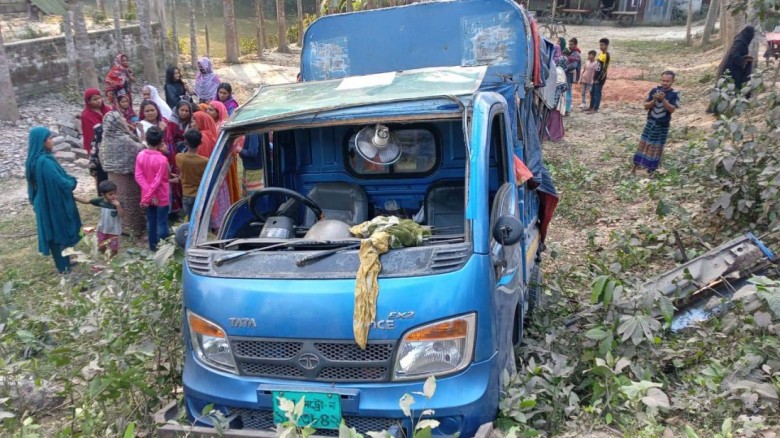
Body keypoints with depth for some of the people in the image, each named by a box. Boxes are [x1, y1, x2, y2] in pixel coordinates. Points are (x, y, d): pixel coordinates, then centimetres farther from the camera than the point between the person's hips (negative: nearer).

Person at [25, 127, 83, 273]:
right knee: (60, 233, 6)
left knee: (55, 233, 20)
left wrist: (69, 180, 6)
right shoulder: (44, 162, -28)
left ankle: (63, 262, 34)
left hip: (46, 203, 9)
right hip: (53, 204, -9)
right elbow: (61, 183, -26)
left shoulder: (35, 159, 3)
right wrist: (73, 182, -7)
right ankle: (64, 266, 19)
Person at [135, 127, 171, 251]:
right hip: (161, 196, -5)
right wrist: (148, 196, -15)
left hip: (148, 195, 6)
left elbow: (138, 176, -8)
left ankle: (153, 246, 29)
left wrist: (148, 193, -11)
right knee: (162, 223, 5)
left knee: (151, 221, 17)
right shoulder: (162, 159, -21)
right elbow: (158, 181, -22)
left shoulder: (140, 155, -5)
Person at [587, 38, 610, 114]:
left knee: (597, 93, -4)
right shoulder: (600, 54, 11)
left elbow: (605, 68, -18)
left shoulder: (607, 55, -16)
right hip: (596, 76, 9)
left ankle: (595, 109, 0)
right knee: (592, 92, 15)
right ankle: (591, 107, 25)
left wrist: (599, 79, -18)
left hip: (600, 78, -9)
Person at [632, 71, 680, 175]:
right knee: (643, 144, 4)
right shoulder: (654, 90, -1)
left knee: (656, 147, 5)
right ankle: (635, 167, 10)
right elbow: (646, 106, -3)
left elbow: (671, 109, -17)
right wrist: (654, 100, -21)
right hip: (651, 122, 2)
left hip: (663, 125, -2)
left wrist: (663, 99, -28)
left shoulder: (674, 94, -7)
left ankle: (650, 170, 15)